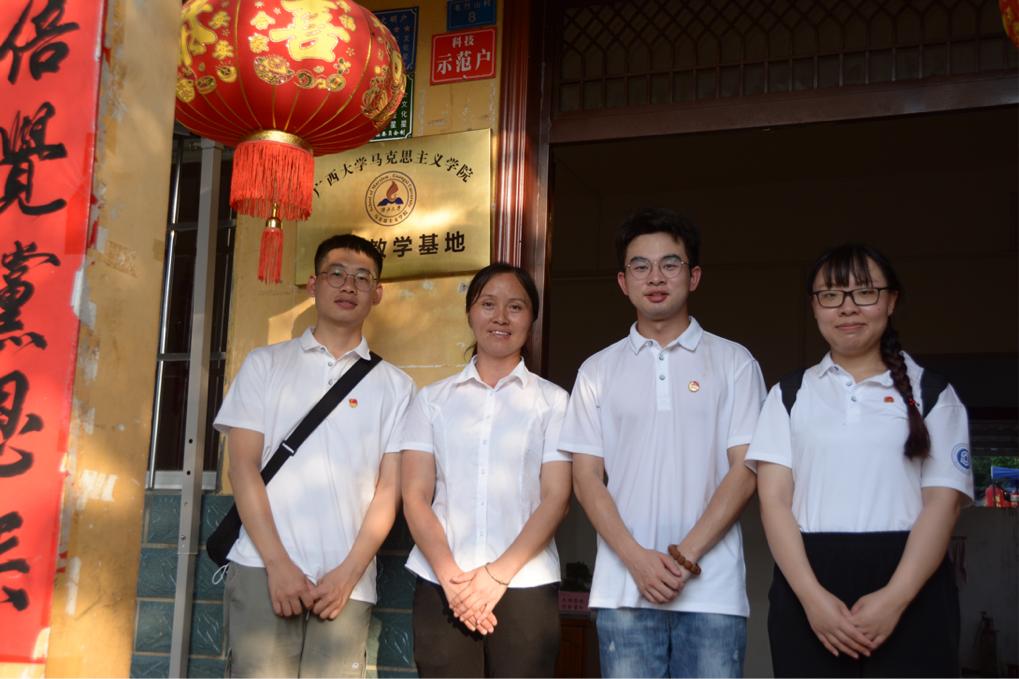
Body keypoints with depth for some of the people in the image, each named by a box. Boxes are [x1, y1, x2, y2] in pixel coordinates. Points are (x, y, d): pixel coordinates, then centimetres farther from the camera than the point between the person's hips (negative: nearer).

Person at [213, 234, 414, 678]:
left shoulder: (394, 385, 11)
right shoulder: (266, 364, 10)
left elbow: (389, 488, 5)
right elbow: (243, 467, 2)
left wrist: (349, 571, -7)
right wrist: (278, 563, -8)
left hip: (347, 581, 1)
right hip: (263, 570, -1)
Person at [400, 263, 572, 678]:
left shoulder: (552, 401, 6)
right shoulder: (433, 399, 10)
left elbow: (555, 497, -1)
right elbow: (415, 496, 3)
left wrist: (498, 574, -10)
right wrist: (451, 576, -9)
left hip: (525, 586, -1)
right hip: (441, 586, 1)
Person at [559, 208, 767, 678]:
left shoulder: (734, 363, 6)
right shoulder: (598, 370, 10)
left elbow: (743, 473, 0)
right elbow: (586, 479, 6)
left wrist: (683, 556, -10)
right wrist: (637, 559, -8)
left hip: (712, 588, -1)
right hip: (622, 587, 1)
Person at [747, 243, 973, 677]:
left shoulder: (933, 394, 8)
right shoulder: (789, 395, 11)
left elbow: (942, 503, -1)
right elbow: (774, 499, 1)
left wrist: (894, 598, -15)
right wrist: (812, 596, -13)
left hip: (913, 594, -1)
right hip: (808, 589, 1)